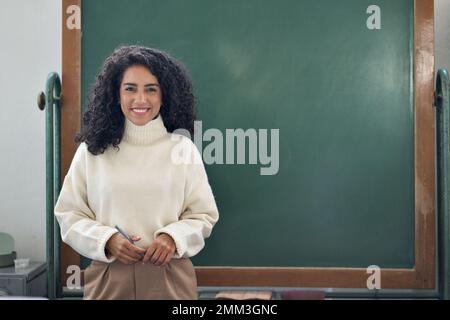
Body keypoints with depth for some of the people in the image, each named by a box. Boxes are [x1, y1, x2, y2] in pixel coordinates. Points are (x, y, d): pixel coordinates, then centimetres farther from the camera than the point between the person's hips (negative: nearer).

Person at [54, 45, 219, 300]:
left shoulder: (183, 149, -1)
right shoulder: (92, 151, -1)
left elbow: (204, 215, 2)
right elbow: (69, 215, 1)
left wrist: (173, 238, -15)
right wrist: (107, 240, -14)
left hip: (170, 277, 0)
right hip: (109, 278, 0)